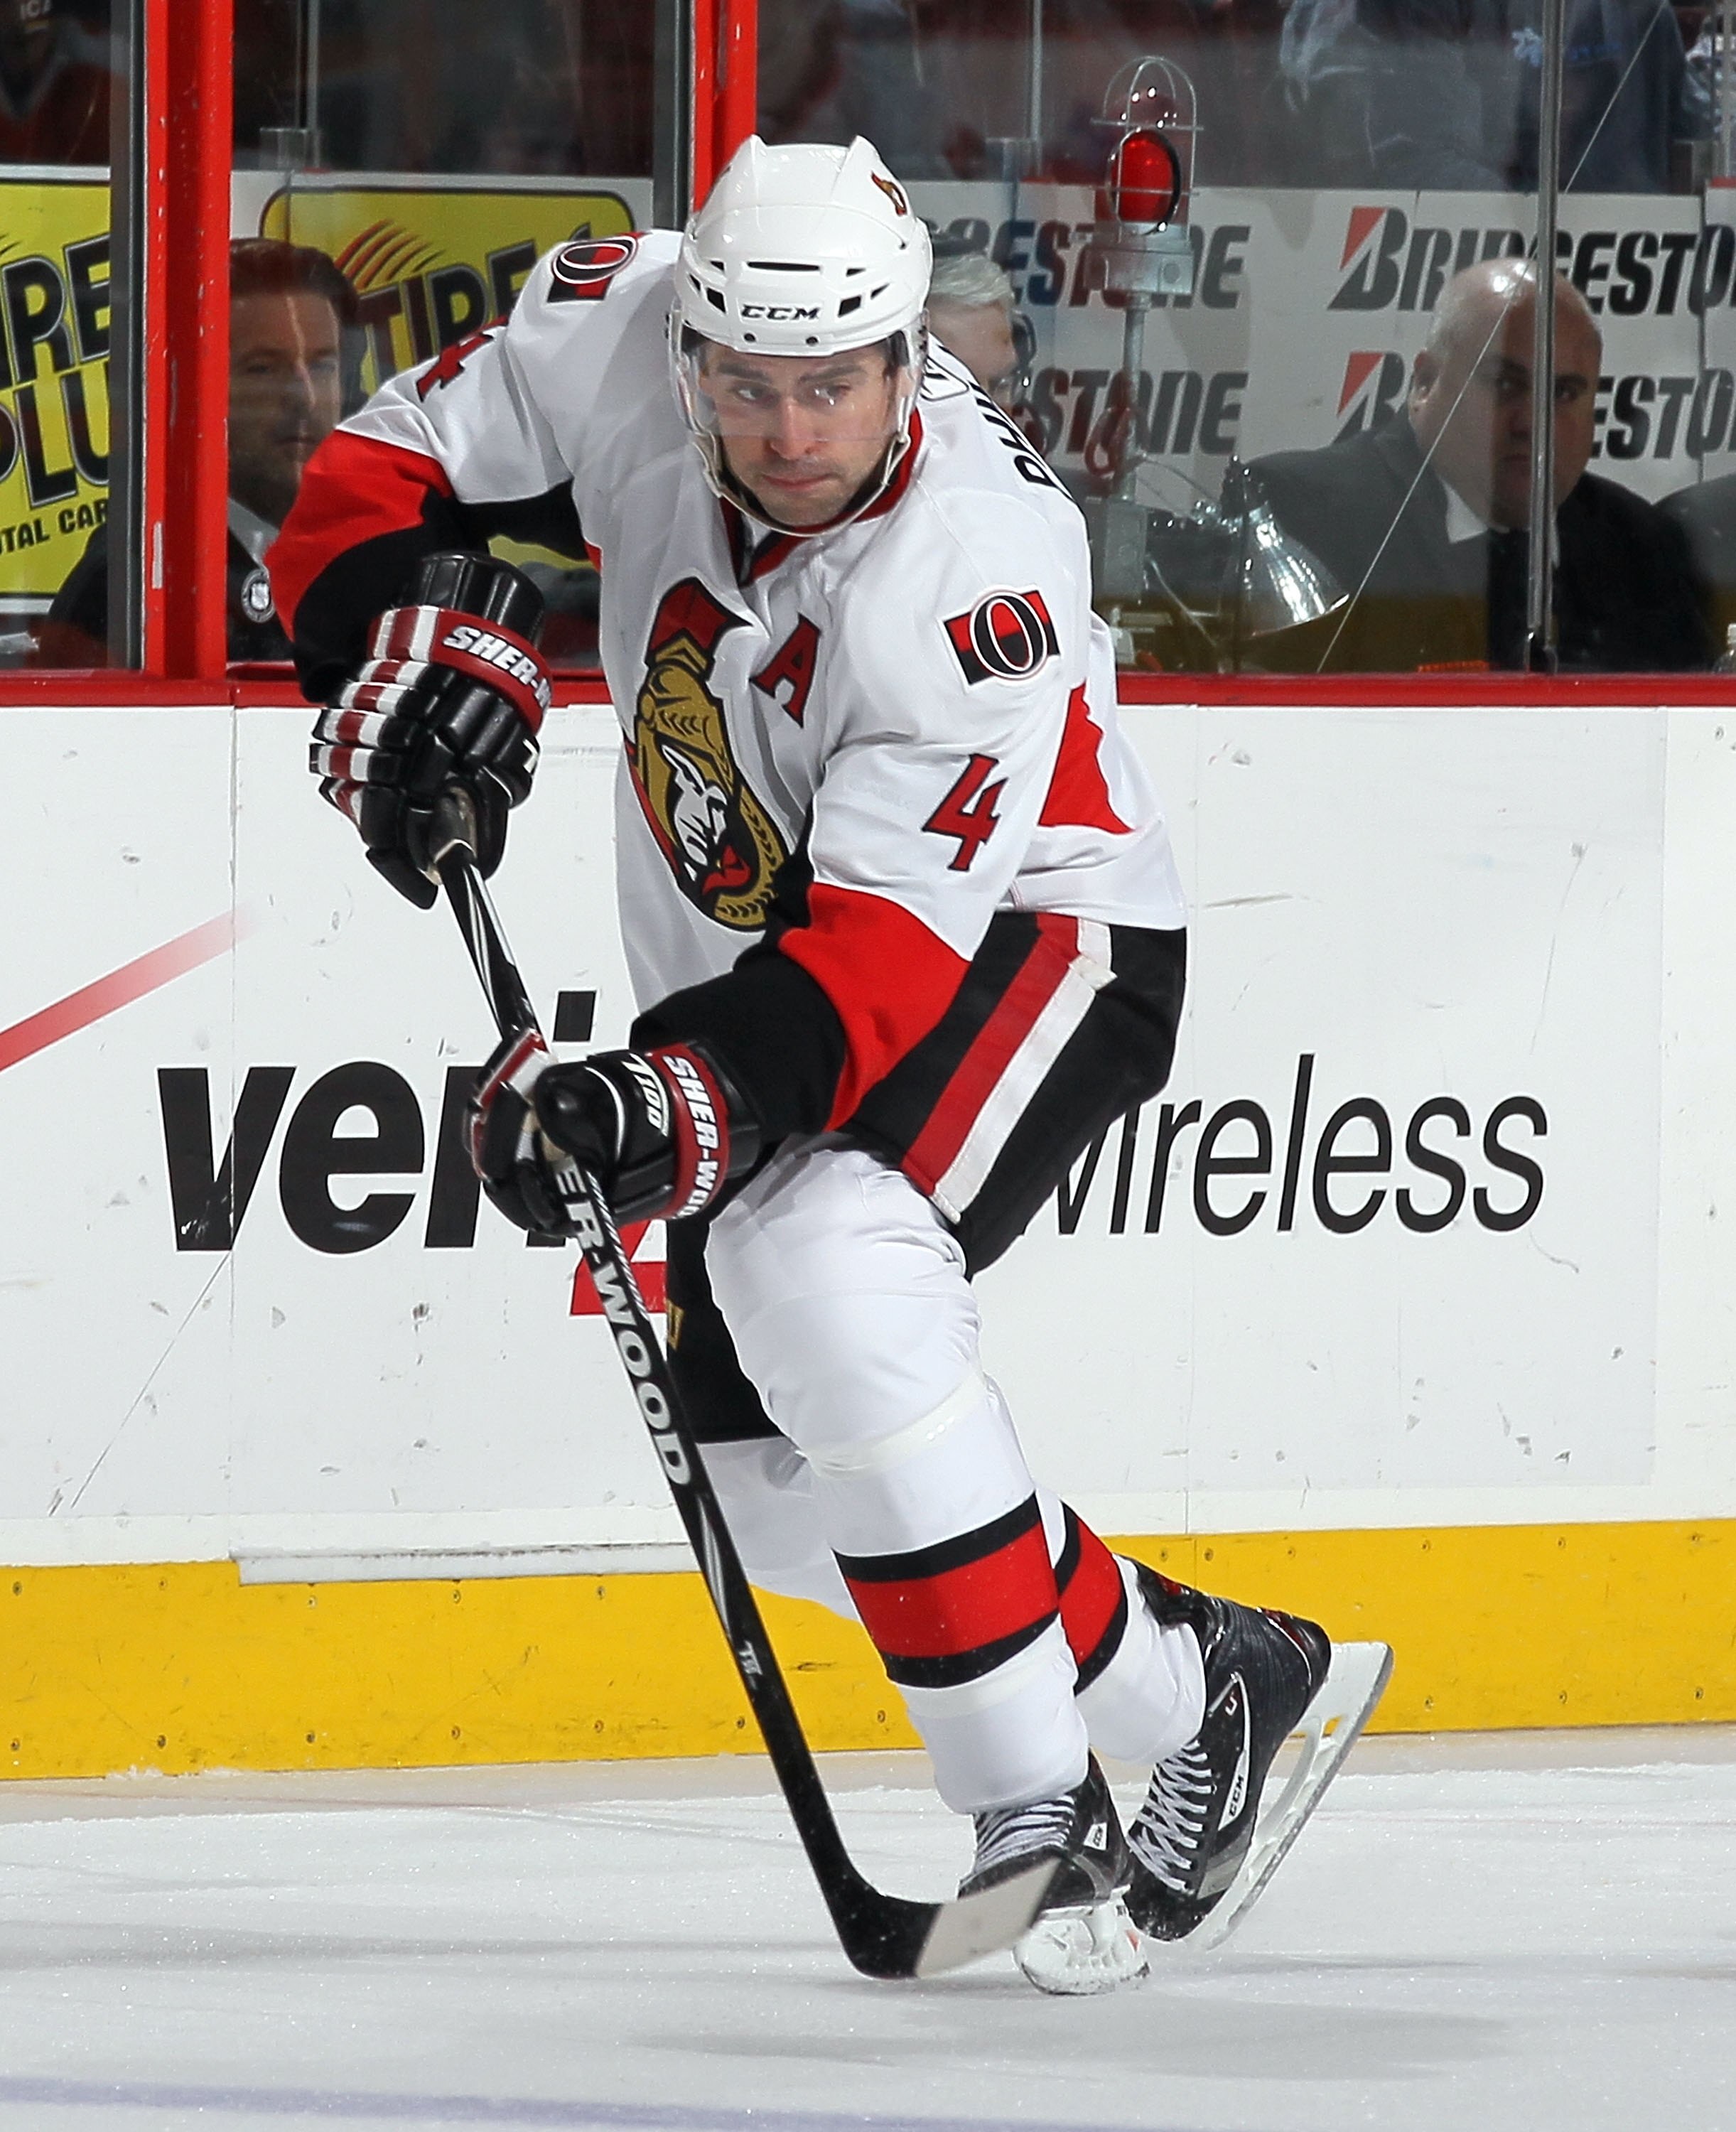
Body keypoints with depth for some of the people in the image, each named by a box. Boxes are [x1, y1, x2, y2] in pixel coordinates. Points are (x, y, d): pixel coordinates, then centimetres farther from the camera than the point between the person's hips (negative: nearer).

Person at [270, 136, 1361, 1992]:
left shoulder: (978, 571, -33)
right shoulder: (618, 337, -18)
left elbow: (884, 952, -36)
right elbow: (393, 469, -2)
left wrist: (679, 1105, -49)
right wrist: (408, 656, -21)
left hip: (1023, 937, -7)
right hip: (746, 967, 7)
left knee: (819, 1266, -34)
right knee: (787, 1483, 3)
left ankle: (1035, 1813, -29)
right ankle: (1199, 1685, 24)